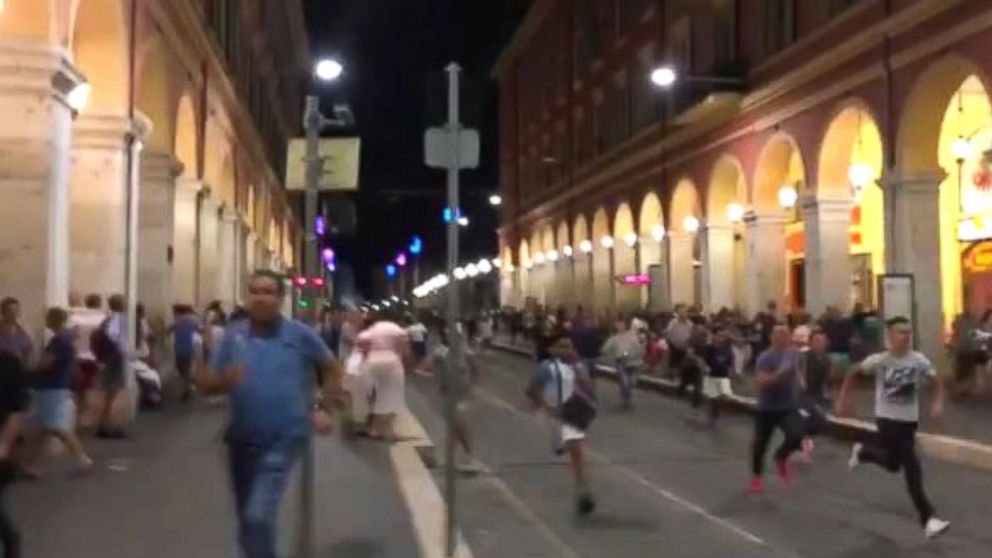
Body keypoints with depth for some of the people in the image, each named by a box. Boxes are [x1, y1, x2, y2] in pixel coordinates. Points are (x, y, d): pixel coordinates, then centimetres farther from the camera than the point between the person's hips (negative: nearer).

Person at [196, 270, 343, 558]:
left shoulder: (300, 335, -4)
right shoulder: (233, 335, 0)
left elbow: (331, 369, 10)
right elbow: (206, 385, 0)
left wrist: (323, 408, 1)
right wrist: (223, 380, -21)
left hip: (283, 440, -4)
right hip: (242, 440, 4)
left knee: (258, 517, -18)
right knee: (248, 521, 17)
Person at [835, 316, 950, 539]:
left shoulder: (920, 360, -6)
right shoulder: (880, 360, -14)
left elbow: (937, 383, 5)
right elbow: (853, 372, -1)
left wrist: (938, 403, -14)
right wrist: (842, 398, -1)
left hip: (910, 420, 5)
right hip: (887, 418, -5)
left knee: (893, 464, 19)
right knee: (912, 468, -13)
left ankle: (862, 452, 49)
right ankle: (928, 519, -6)